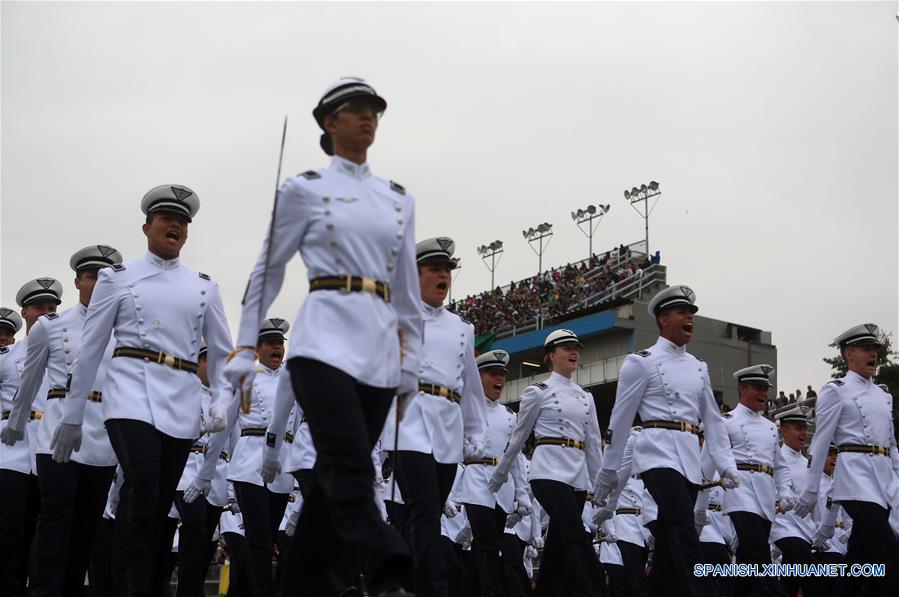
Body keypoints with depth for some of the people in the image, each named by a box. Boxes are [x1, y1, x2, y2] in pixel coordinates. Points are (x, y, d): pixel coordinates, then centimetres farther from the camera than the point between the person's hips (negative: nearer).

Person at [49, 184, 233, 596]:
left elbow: (222, 351, 15)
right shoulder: (117, 277, 9)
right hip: (132, 392, -3)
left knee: (160, 503, 5)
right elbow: (90, 349, 8)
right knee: (142, 484, -24)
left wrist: (222, 402, -1)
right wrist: (72, 416, 8)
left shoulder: (204, 287, 15)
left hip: (183, 403, 3)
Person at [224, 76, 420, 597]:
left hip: (380, 349, 4)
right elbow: (268, 270, 8)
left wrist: (411, 359, 14)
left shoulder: (399, 199, 16)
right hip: (326, 340, -4)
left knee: (335, 476, 6)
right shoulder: (305, 189, 6)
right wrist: (245, 347, 4)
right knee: (350, 470, -18)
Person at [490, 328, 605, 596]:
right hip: (550, 471, -6)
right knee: (577, 537, -20)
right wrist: (497, 478, 12)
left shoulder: (585, 397, 17)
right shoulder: (537, 392, 2)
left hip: (578, 475, 6)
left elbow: (593, 444, 17)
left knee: (558, 545, 7)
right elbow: (517, 438, 8)